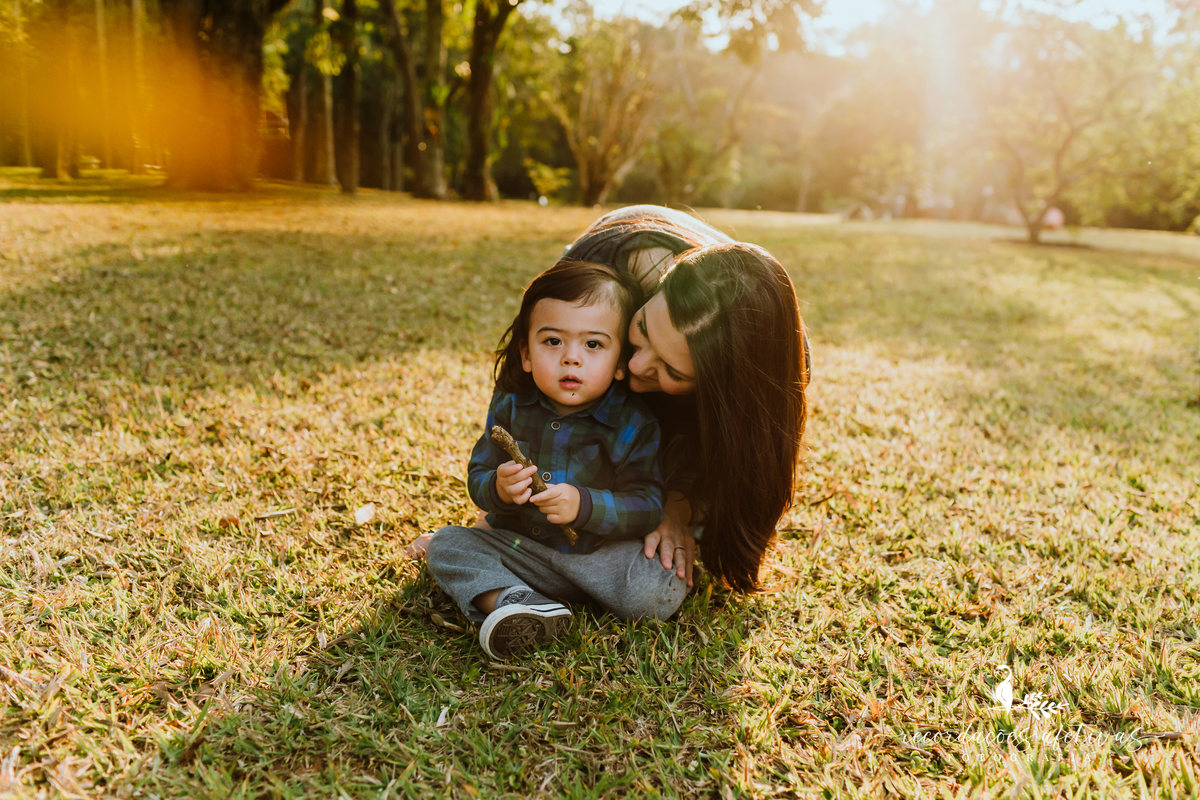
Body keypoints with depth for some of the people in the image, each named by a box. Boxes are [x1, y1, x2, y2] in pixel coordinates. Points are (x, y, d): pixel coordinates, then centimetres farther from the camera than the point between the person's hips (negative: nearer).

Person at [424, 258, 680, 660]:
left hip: (600, 553, -2)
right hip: (517, 544, 3)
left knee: (662, 590, -27)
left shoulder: (633, 422, -14)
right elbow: (478, 475, 1)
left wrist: (584, 505, -34)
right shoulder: (510, 404, -5)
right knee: (446, 544, -14)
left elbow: (648, 506, -17)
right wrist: (497, 489, -24)